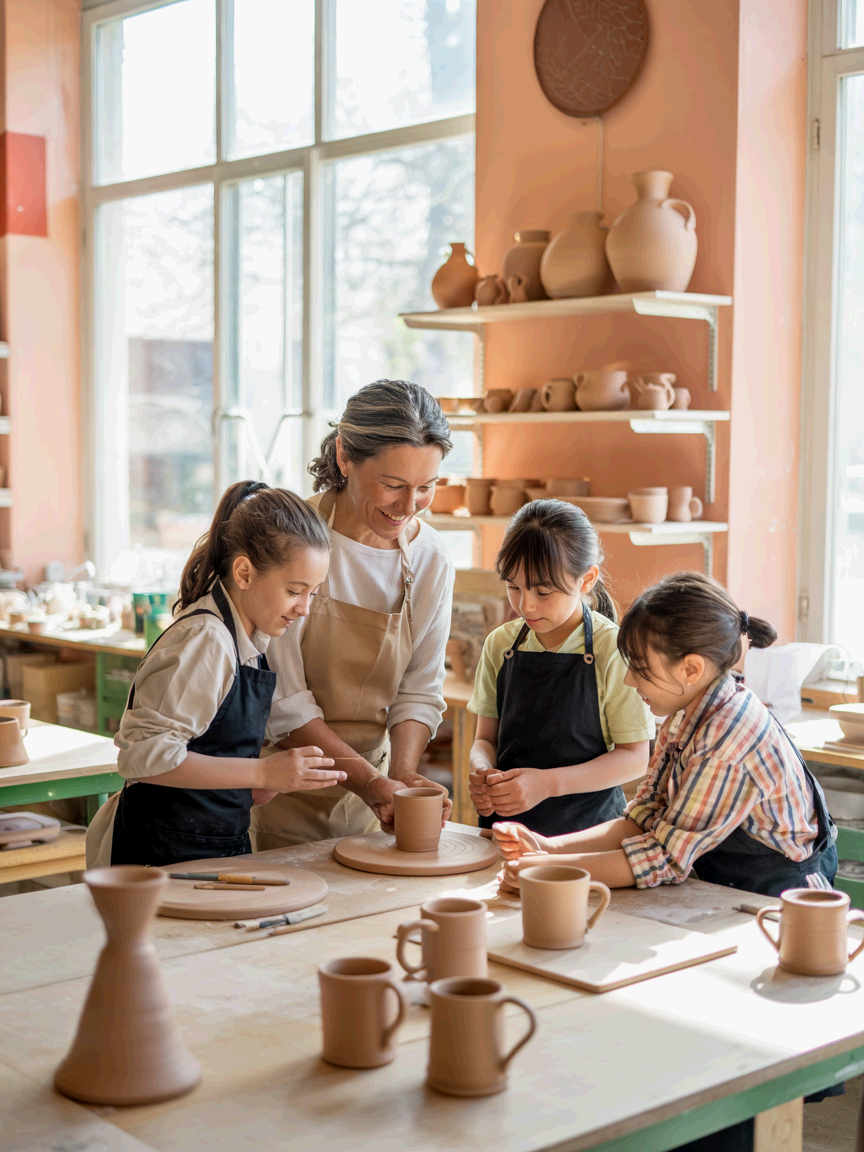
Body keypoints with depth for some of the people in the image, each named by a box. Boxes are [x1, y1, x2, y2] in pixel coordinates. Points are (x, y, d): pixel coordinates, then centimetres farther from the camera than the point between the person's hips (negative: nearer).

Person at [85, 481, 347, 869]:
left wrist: (284, 779, 3)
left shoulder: (252, 640, 10)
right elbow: (144, 756, -22)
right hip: (167, 851, -9)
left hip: (222, 844, 9)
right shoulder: (204, 640, -17)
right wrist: (262, 773, -21)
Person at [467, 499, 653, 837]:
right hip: (505, 821, 4)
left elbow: (634, 758, -3)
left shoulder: (613, 650, -5)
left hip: (586, 826, -4)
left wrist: (546, 783, -13)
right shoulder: (500, 645, 9)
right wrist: (483, 771, -7)